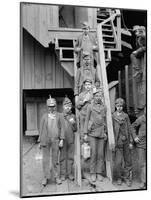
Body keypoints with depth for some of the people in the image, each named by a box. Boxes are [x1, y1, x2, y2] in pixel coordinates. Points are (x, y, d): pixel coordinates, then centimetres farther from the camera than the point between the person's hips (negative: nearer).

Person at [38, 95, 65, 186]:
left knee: (55, 159, 5)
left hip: (55, 140, -1)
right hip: (45, 140, 1)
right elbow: (41, 129, 10)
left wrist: (61, 139, -6)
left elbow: (62, 128, 3)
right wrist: (40, 141, 7)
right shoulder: (44, 116, 10)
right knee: (45, 160, 4)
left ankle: (57, 177, 17)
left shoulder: (59, 116, 6)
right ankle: (46, 177, 15)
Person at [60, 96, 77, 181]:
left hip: (71, 140, 3)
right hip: (62, 140, -2)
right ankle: (63, 174, 14)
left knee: (70, 157, 8)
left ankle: (70, 173, 18)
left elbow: (75, 129, 9)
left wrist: (73, 124, -10)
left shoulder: (73, 116, 8)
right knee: (62, 157, 4)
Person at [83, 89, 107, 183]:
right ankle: (93, 173, 7)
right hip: (92, 132, -2)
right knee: (94, 153, -4)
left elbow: (105, 120, 14)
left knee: (101, 153, 2)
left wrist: (106, 132, 7)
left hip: (102, 133, 3)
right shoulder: (90, 106, 3)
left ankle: (99, 173, 12)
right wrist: (85, 133, -2)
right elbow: (87, 120, 2)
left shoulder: (104, 107, 10)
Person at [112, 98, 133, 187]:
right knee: (118, 162, -3)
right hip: (118, 142, -2)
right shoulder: (113, 116, -1)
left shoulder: (126, 116, 5)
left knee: (128, 161, 7)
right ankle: (119, 177, 18)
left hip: (126, 141, 2)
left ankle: (127, 178, 23)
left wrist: (131, 142, 3)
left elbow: (129, 129, 6)